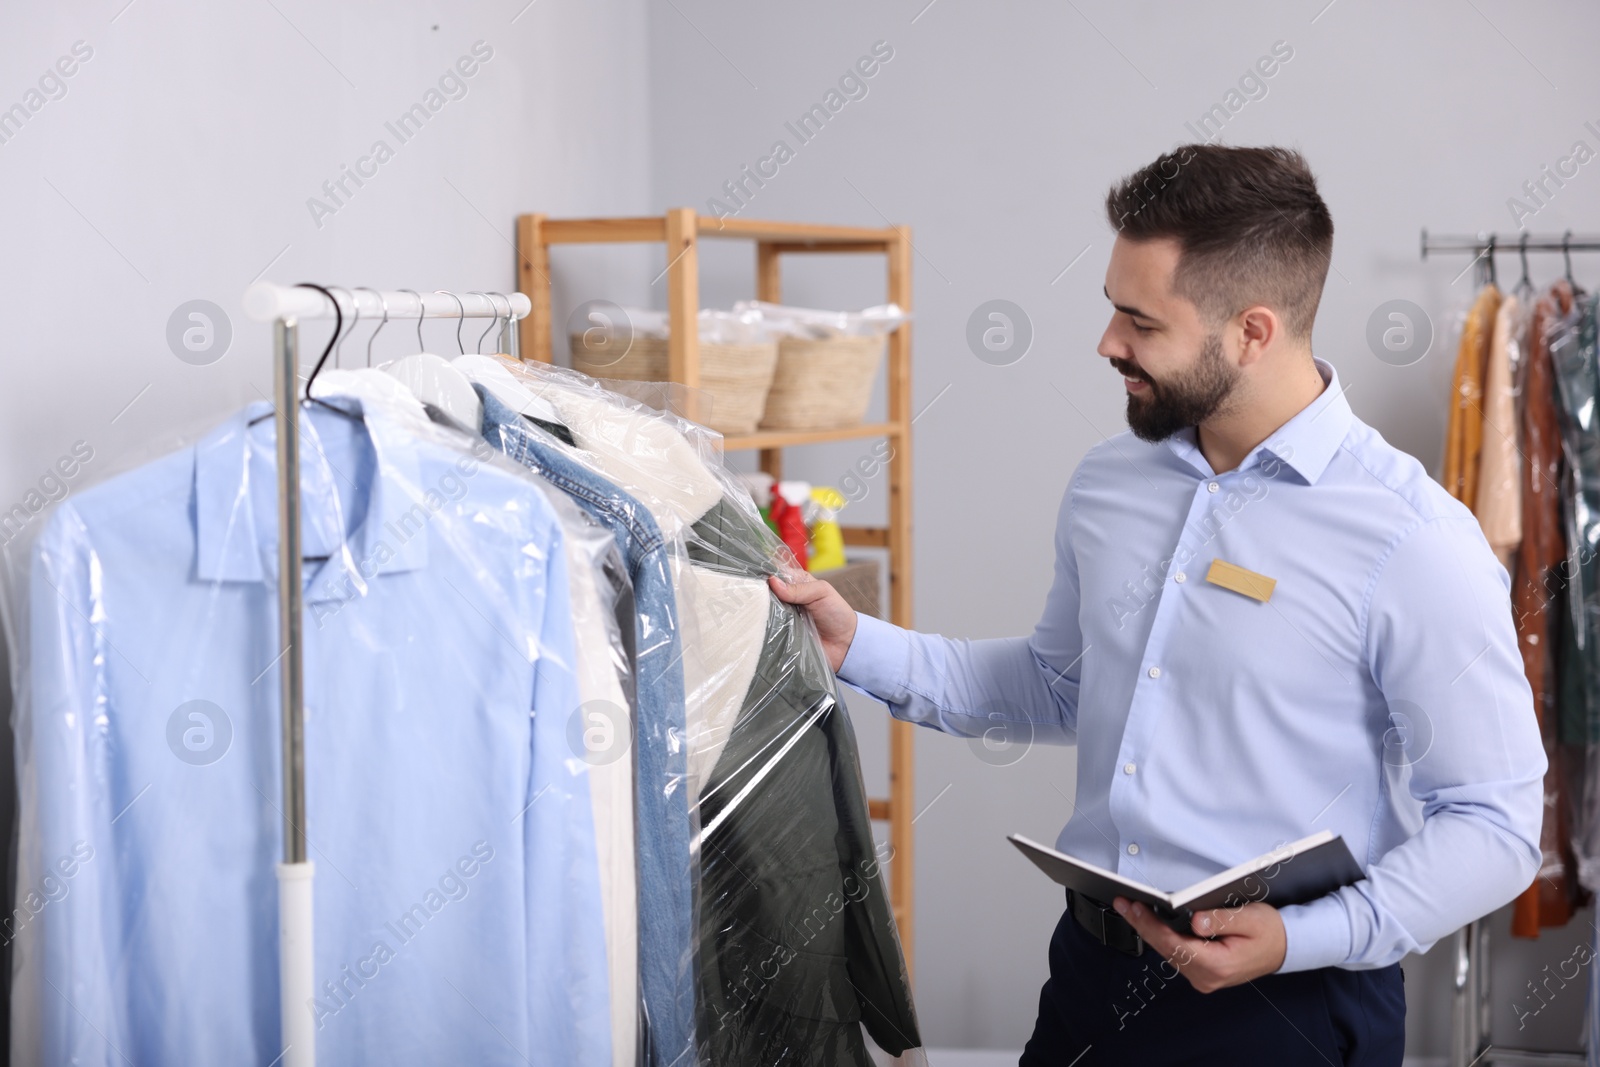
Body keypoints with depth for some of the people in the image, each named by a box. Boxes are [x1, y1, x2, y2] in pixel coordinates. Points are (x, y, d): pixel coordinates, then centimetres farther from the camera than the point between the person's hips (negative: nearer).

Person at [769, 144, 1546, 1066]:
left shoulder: (1415, 541, -16)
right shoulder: (1108, 485, 5)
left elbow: (1494, 827, -14)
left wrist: (1300, 939, -25)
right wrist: (860, 647, 9)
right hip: (1092, 978, 6)